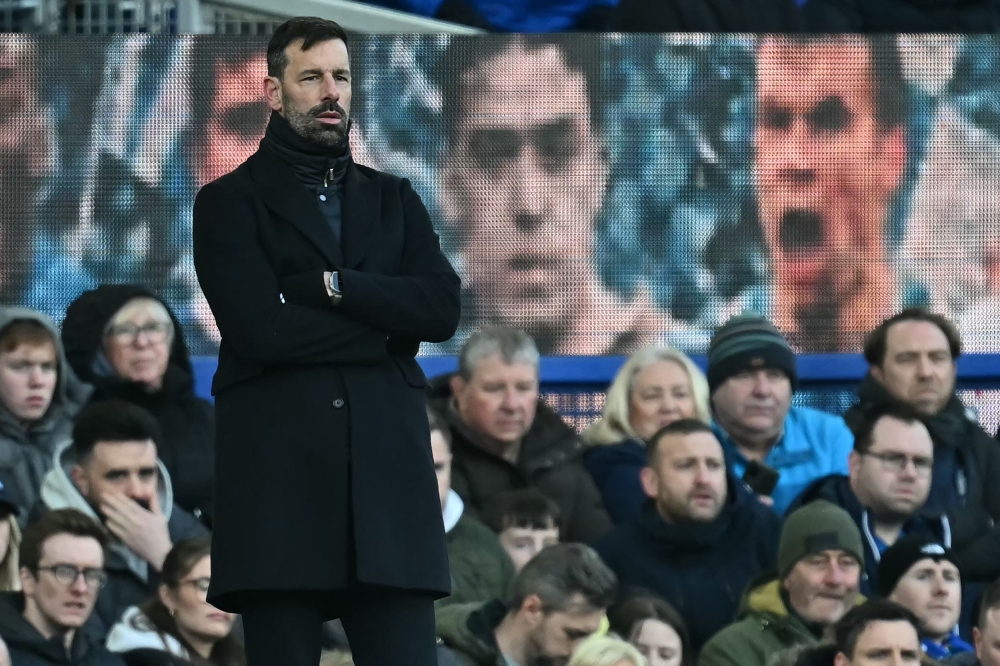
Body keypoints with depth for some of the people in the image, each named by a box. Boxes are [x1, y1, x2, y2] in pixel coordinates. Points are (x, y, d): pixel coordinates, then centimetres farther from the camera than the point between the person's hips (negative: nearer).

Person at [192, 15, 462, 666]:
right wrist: (384, 332, -1)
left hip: (389, 469, 3)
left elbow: (443, 309, 3)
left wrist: (331, 286, -6)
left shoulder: (394, 200, 21)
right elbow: (259, 330, -7)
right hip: (280, 474, -3)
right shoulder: (230, 203, 9)